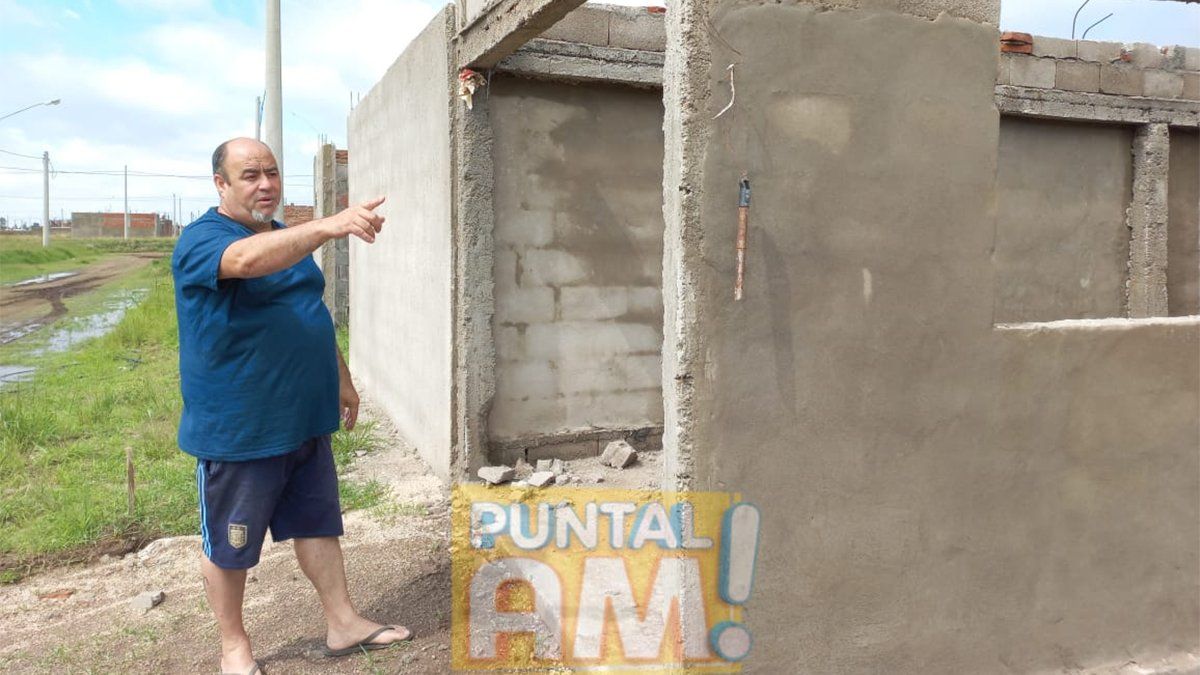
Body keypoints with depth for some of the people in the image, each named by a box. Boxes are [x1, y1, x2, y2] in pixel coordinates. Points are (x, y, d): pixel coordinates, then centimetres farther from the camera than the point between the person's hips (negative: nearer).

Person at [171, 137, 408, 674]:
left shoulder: (286, 238, 11)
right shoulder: (201, 240, -14)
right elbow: (248, 260, -38)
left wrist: (342, 380, 19)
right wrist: (330, 225, -51)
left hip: (304, 420, 7)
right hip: (237, 430, -7)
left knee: (318, 523, 15)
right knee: (228, 545, 9)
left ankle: (343, 623, 27)